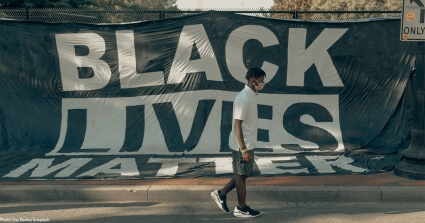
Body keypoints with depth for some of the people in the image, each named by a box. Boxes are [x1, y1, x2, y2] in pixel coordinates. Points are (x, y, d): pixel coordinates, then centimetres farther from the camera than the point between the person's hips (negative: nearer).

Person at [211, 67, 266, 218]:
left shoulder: (251, 96, 10)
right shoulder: (244, 99, -21)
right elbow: (237, 125, -23)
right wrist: (244, 149, -24)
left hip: (248, 144, 9)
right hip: (242, 145, -9)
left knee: (243, 174, 17)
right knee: (242, 175, 4)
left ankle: (221, 194, 27)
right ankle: (241, 208, 18)